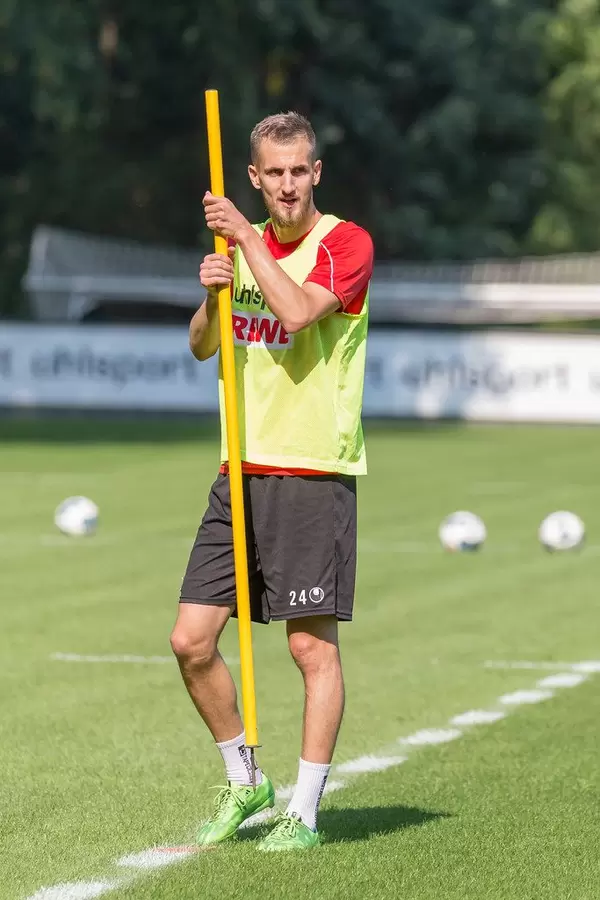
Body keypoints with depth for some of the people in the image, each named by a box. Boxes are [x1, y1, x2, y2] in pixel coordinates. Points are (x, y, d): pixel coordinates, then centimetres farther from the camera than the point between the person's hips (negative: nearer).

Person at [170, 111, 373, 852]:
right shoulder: (243, 243, 14)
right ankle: (243, 782, 19)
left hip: (314, 474, -6)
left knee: (313, 646, -3)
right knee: (191, 640, 1)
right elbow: (201, 347, 16)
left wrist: (248, 242, -16)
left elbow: (298, 313, -22)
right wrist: (212, 296, -3)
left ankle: (304, 812, 5)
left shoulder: (345, 244, -5)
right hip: (240, 473, 6)